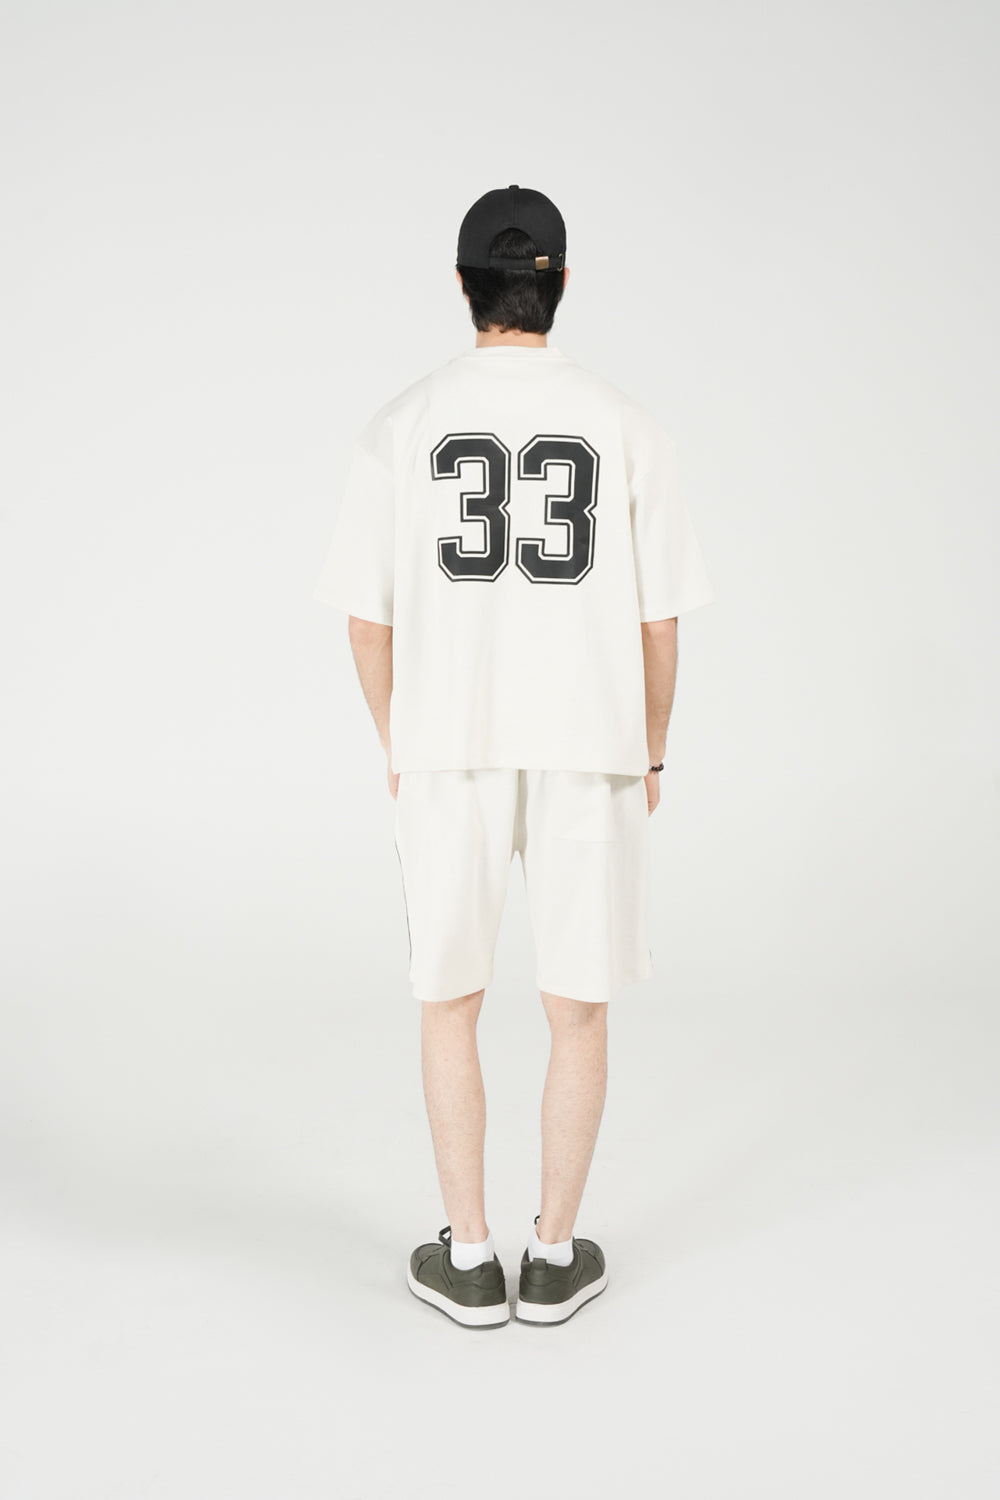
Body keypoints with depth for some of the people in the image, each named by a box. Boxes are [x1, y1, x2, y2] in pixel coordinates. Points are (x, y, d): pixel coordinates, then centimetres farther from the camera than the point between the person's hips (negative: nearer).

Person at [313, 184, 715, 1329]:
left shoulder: (402, 426, -2)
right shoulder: (624, 426, -2)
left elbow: (368, 617, 0)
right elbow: (658, 621, 0)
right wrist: (650, 754, 13)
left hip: (449, 752, 0)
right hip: (590, 751, 0)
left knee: (448, 1000, 13)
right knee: (578, 1008, 11)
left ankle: (468, 1257, 22)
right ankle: (555, 1255, 22)